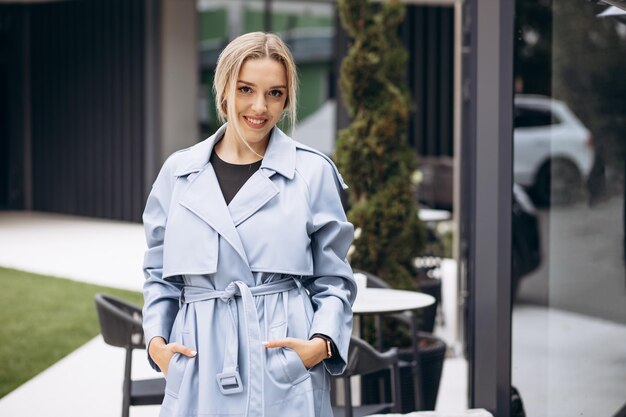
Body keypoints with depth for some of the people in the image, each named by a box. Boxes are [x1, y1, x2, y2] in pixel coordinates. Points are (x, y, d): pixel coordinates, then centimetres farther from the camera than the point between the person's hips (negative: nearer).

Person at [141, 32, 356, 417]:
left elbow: (334, 280, 6)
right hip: (200, 371, 2)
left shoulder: (314, 172, 2)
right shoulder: (178, 172, 8)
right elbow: (159, 275, 16)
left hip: (286, 374, -2)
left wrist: (322, 342, -9)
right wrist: (156, 339, 2)